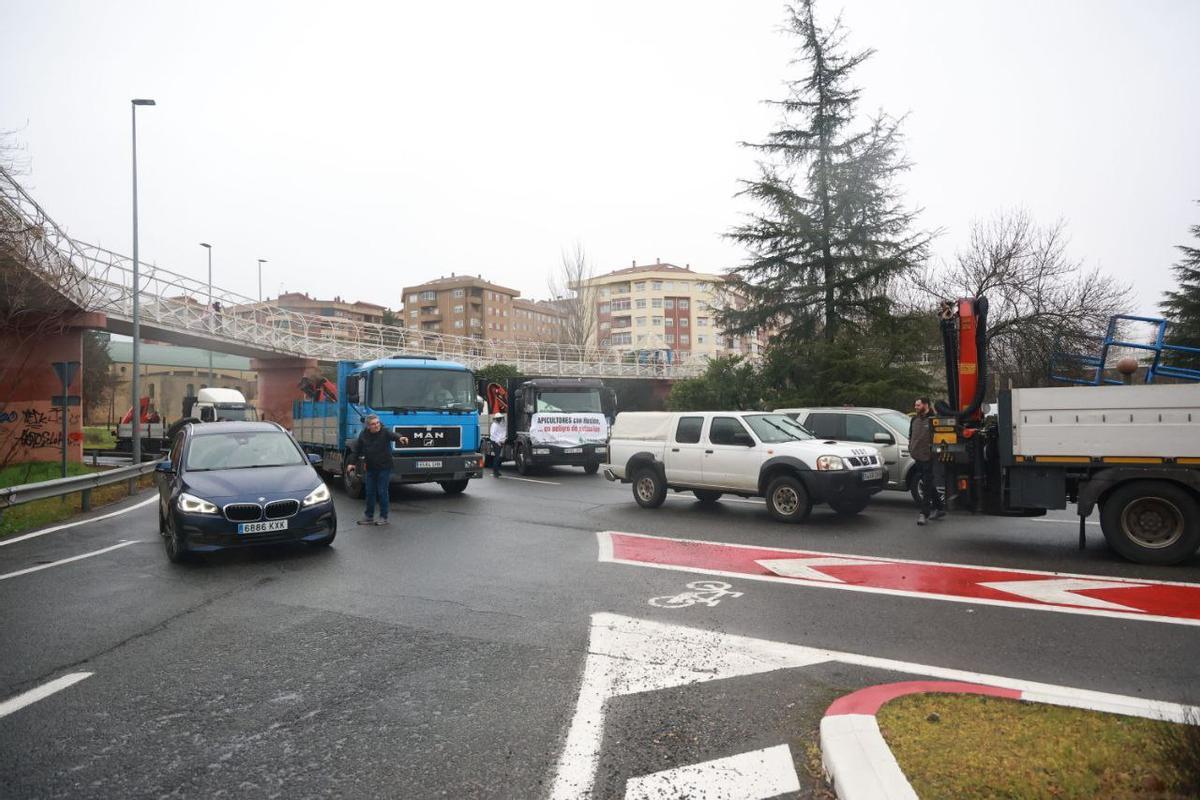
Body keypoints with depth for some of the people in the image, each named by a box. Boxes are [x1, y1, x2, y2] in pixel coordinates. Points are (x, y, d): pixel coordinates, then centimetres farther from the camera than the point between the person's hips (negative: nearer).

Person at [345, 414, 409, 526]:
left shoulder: (385, 433, -12)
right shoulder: (363, 435, 2)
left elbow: (393, 435, -34)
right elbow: (356, 449, 12)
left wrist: (400, 438, -56)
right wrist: (352, 463, 7)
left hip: (384, 468, -5)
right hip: (370, 469, 5)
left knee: (382, 492, -1)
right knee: (369, 492, 10)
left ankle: (384, 517, 10)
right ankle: (369, 517, 22)